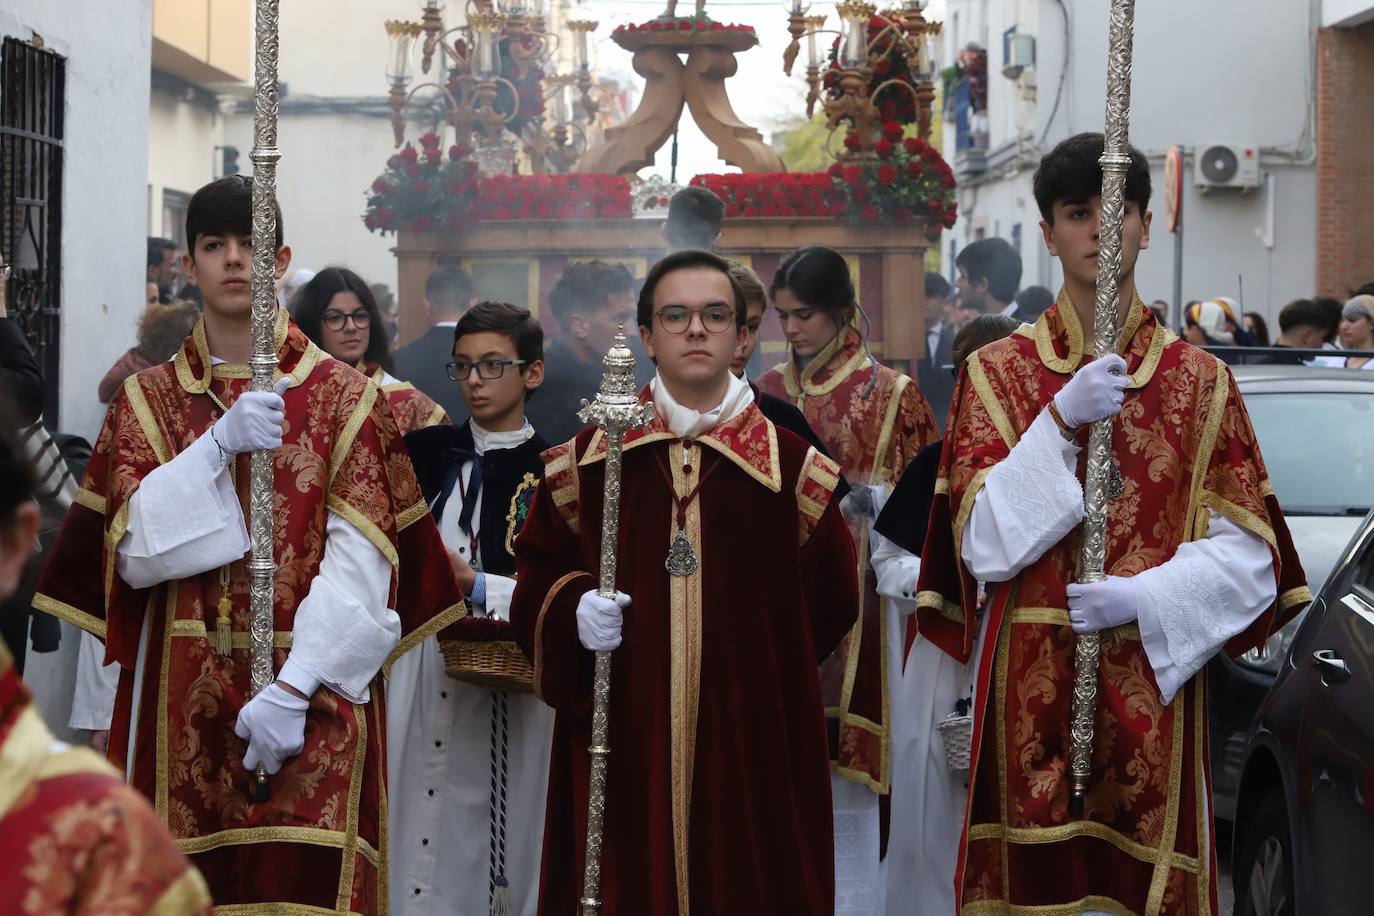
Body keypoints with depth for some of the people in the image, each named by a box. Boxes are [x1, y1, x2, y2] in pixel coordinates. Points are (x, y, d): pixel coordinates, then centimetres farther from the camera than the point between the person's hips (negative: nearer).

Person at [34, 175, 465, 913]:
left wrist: (292, 690, -18)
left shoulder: (345, 398, 3)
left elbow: (360, 564, -6)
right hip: (178, 702, 2)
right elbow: (135, 549, -2)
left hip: (312, 705, -2)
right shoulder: (145, 399, 10)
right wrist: (221, 444, -14)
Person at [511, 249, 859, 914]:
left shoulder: (792, 462, 2)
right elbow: (538, 572, 10)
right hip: (620, 740, 1)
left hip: (751, 741, 0)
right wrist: (573, 609, -9)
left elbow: (828, 601, 8)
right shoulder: (587, 458, 5)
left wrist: (764, 667, 3)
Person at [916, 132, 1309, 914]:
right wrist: (1060, 422, -15)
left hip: (1155, 684, 0)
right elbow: (983, 542, -5)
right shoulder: (998, 372, 5)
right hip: (1028, 691, 0)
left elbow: (1246, 555, 2)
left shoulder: (1200, 380, 5)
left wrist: (1144, 597, -15)